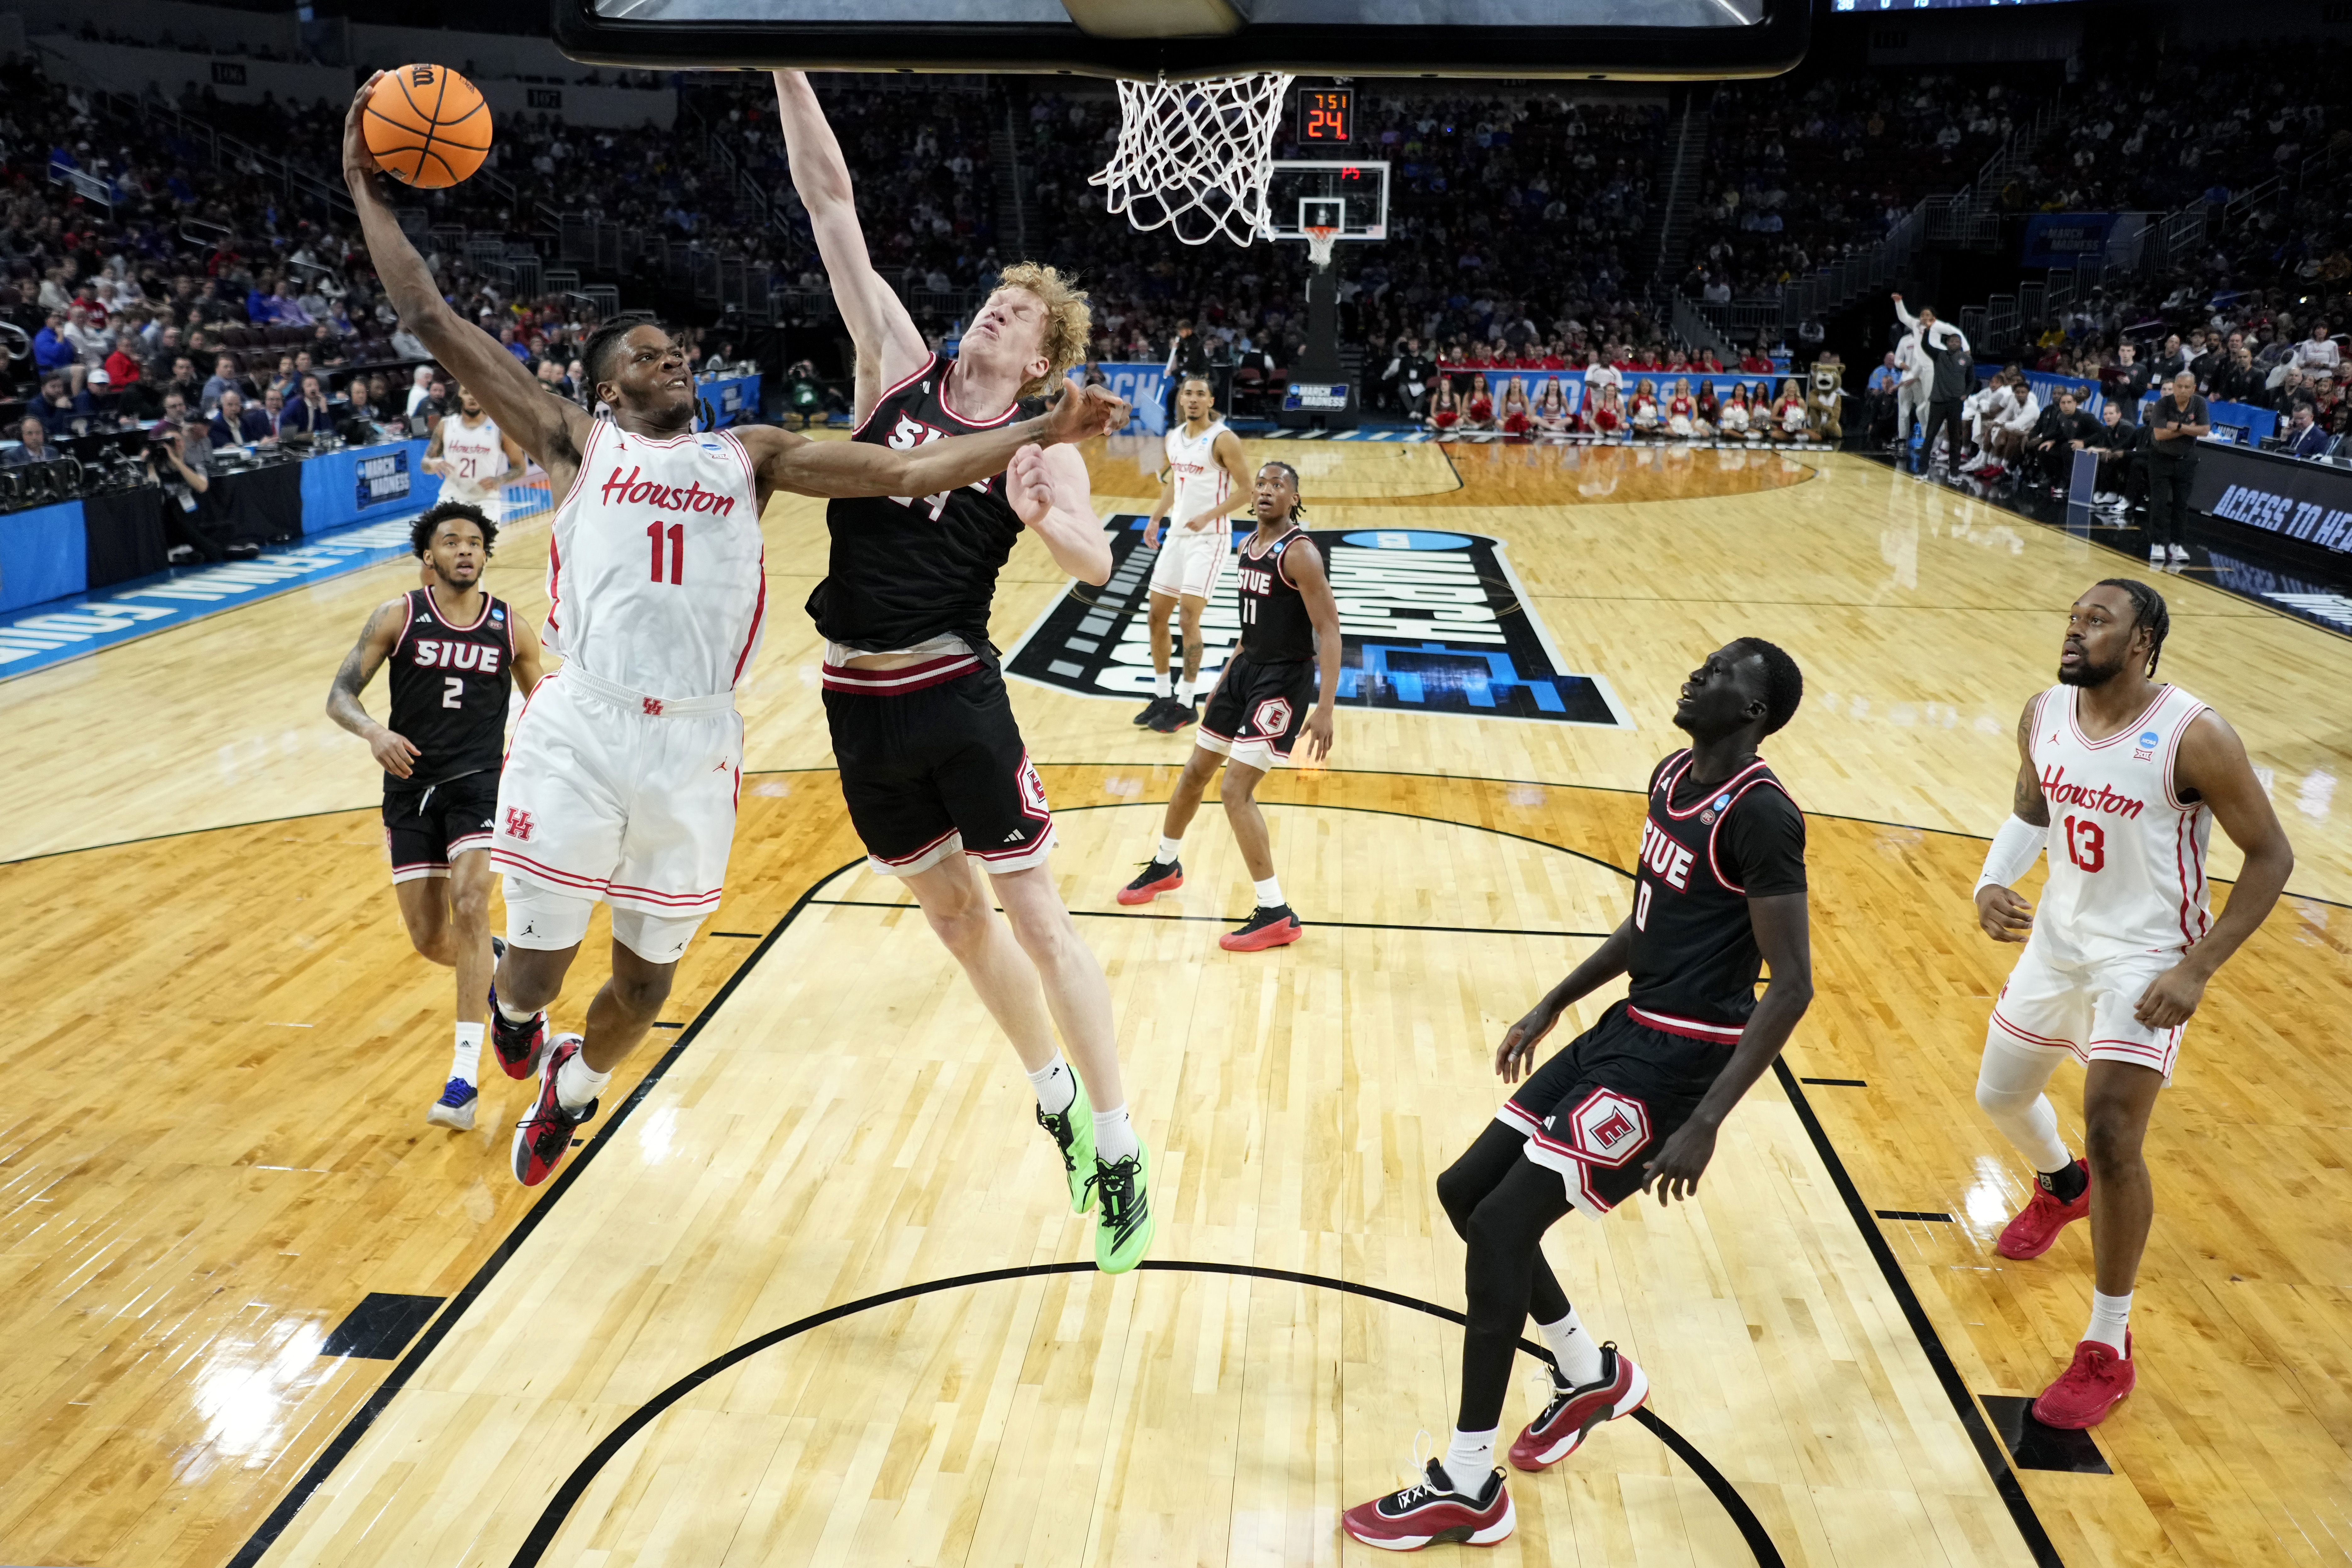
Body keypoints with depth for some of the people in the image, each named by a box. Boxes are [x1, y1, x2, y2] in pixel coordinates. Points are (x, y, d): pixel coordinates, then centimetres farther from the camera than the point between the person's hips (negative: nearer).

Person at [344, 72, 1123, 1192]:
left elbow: (903, 472, 5)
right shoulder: (578, 444, 9)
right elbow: (430, 318, 7)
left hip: (696, 745, 2)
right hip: (578, 731, -2)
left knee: (647, 978, 13)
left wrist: (1039, 432, -3)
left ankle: (571, 1089, 46)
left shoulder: (750, 456, 14)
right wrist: (366, 191, 7)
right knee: (538, 965, 7)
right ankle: (508, 1005, 47)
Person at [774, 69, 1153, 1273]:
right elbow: (830, 203, 4)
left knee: (1035, 914, -2)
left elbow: (1097, 566, -19)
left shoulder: (1039, 445, -4)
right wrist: (789, 74, 1)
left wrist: (1041, 518, -38)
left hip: (955, 695, -5)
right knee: (954, 911, 15)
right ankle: (1057, 1102, 34)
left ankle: (1121, 1152, 8)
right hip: (858, 699, 5)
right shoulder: (899, 368, 6)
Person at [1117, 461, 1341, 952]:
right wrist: (1225, 678, 24)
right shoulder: (1249, 546, 8)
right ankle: (1165, 866, 43)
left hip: (1285, 678, -9)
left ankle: (1277, 916, -8)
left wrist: (1324, 709, -29)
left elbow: (1329, 629, -22)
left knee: (1236, 790, -16)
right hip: (1247, 667, 9)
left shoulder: (1299, 553, -18)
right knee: (1196, 771, 18)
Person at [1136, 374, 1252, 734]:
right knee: (1156, 614, 7)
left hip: (1210, 538, -7)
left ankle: (1185, 704, -1)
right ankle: (1162, 695, 20)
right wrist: (1155, 518, 10)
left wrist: (1208, 516, -24)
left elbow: (1245, 490, -13)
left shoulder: (1223, 440, -13)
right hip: (1177, 535, 7)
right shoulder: (1173, 437, 8)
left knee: (1188, 616, -12)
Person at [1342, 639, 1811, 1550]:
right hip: (1628, 1028, 9)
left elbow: (1792, 984, -21)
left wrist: (1706, 1120, -26)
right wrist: (1552, 1007, 20)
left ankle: (1468, 1490, 2)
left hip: (1679, 1057, -9)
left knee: (1501, 1224, -12)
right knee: (1465, 1191, 12)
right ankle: (1592, 1376, 32)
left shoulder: (1760, 816, -19)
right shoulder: (1672, 777, 9)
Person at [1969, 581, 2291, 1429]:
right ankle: (2060, 1185, 57)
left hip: (2144, 960, -6)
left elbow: (2271, 856, -14)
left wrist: (2197, 970, -20)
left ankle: (2108, 1351, 3)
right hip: (2056, 939, 6)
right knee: (2001, 1096, 19)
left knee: (2111, 1137, -16)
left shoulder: (2194, 737, -23)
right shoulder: (2044, 715, -5)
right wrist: (1992, 883, -8)